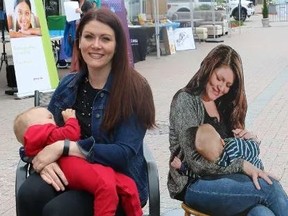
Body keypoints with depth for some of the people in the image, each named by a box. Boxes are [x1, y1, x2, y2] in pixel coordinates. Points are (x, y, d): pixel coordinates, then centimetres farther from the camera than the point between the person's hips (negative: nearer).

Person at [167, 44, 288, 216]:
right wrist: (242, 165, -21)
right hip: (193, 184, -6)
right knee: (270, 188, -27)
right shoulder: (185, 101, -8)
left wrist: (249, 138, -2)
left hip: (224, 176, 6)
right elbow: (197, 163, -16)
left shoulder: (223, 103, 15)